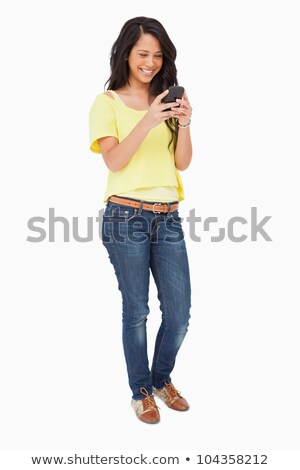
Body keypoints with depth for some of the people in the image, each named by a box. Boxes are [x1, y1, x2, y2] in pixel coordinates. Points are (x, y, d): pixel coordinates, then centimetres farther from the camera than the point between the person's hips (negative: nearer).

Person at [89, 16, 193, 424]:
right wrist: (148, 121, -22)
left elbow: (183, 162, 7)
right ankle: (141, 391, 26)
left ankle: (162, 379, 33)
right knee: (136, 312, 4)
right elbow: (114, 161, -11)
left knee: (179, 314, 7)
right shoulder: (107, 103, 3)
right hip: (127, 218, -4)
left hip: (169, 219, 4)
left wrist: (184, 123, -10)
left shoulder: (168, 99, 15)